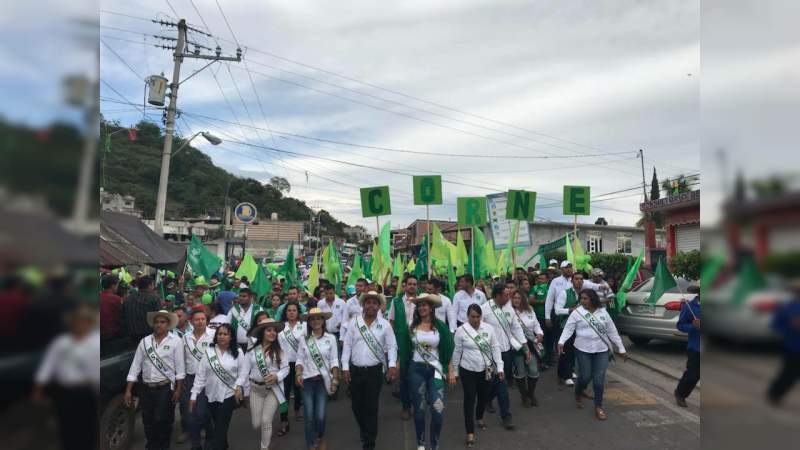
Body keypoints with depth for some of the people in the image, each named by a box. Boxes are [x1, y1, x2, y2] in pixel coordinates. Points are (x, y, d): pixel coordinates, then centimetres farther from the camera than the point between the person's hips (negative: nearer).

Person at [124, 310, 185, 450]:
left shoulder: (176, 341, -4)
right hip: (146, 389, 4)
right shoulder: (144, 341, 5)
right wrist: (128, 390, 3)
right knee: (148, 422, 12)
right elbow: (135, 366, 6)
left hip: (165, 388, -4)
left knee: (162, 421, -3)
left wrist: (178, 389, -7)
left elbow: (180, 368, -4)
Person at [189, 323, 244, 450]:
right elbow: (201, 374, -2)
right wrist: (194, 394, -3)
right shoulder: (208, 351, -3)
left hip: (228, 395, -3)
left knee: (221, 427, -1)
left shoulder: (237, 352, -7)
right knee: (218, 425, 20)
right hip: (211, 395, 3)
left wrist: (239, 386, -21)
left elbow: (242, 373, -4)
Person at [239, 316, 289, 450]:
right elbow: (244, 370, -3)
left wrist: (277, 376, -21)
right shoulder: (252, 351, -3)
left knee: (266, 421, -7)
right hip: (256, 389, 2)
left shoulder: (278, 350, -7)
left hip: (273, 388, -2)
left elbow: (286, 368, -4)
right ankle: (267, 432, 45)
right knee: (256, 424, 8)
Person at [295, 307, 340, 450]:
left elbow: (334, 360, -2)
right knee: (309, 417, 2)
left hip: (323, 380, -1)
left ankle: (321, 437, 29)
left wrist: (335, 379, -9)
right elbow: (300, 359, 2)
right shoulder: (304, 338, 2)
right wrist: (298, 374, -13)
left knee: (320, 416, -3)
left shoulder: (331, 338, -1)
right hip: (307, 381, 1)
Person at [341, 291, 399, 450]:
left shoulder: (385, 325, -3)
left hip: (375, 371, -2)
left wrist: (392, 365, -17)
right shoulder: (354, 323, 0)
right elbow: (347, 345, 2)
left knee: (371, 407, 2)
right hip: (356, 370, 2)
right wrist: (345, 367, -1)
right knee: (356, 405, 13)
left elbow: (391, 346, -2)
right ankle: (364, 429, 42)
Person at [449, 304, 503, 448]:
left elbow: (495, 348, 1)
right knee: (470, 399, 0)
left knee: (484, 396, 19)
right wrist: (453, 371, 1)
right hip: (468, 371, -3)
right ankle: (470, 432, 11)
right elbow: (456, 352, -4)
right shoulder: (461, 331, -12)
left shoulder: (488, 328, -5)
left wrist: (499, 367, -2)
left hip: (486, 370, 3)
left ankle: (479, 418, 48)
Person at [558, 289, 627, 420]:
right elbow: (568, 329, -8)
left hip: (602, 350, 2)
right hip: (583, 350, -2)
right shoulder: (577, 312, -5)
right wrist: (561, 341, -24)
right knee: (585, 376, 4)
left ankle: (598, 406, 16)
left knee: (599, 379, 1)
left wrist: (621, 348, 10)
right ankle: (578, 395, 35)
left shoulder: (603, 312, 3)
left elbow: (612, 331, 9)